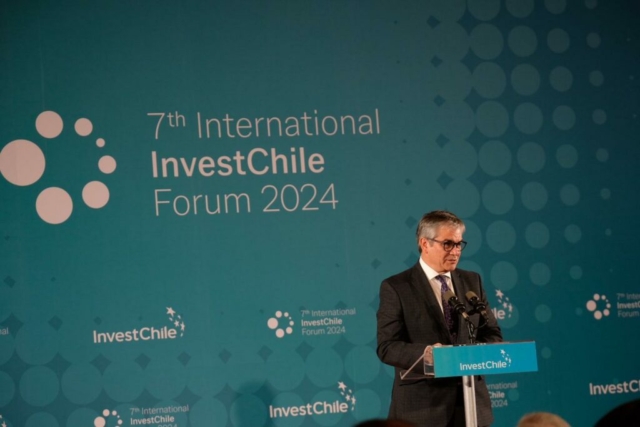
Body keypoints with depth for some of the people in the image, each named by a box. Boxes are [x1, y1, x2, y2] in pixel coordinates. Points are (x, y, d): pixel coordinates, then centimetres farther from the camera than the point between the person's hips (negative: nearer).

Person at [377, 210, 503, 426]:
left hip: (471, 401, 4)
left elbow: (492, 334, 13)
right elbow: (387, 347, -9)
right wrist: (425, 352, -27)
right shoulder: (396, 287, -2)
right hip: (421, 407, -4)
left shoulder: (472, 281, 13)